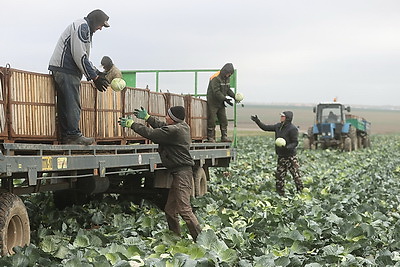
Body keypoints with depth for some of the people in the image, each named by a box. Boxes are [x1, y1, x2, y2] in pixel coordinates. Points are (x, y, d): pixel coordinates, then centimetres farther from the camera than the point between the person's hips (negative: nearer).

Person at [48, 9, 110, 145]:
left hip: (61, 69, 11)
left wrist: (97, 73, 18)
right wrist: (94, 77, -15)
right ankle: (74, 135, -12)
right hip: (65, 69, -11)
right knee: (72, 103, -11)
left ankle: (66, 136, 9)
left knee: (64, 105, 8)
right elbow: (79, 56, -17)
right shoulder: (82, 26, -9)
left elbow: (83, 57, 26)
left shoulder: (83, 27, 25)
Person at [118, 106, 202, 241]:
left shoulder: (174, 130, -18)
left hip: (182, 173, -11)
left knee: (184, 209, -13)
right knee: (170, 210, 14)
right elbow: (162, 126, 27)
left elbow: (151, 133, -12)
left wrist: (132, 124, -1)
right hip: (180, 173, 11)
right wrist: (147, 117, 34)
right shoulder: (183, 126, 11)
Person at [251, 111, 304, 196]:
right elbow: (266, 128, 18)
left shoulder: (292, 129, -12)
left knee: (296, 176, -5)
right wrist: (257, 121, 11)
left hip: (290, 157, -7)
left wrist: (287, 147, -31)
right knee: (279, 176, 8)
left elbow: (295, 142, -15)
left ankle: (301, 192, 2)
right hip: (281, 156, 7)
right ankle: (280, 194, 16)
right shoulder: (278, 126, 9)